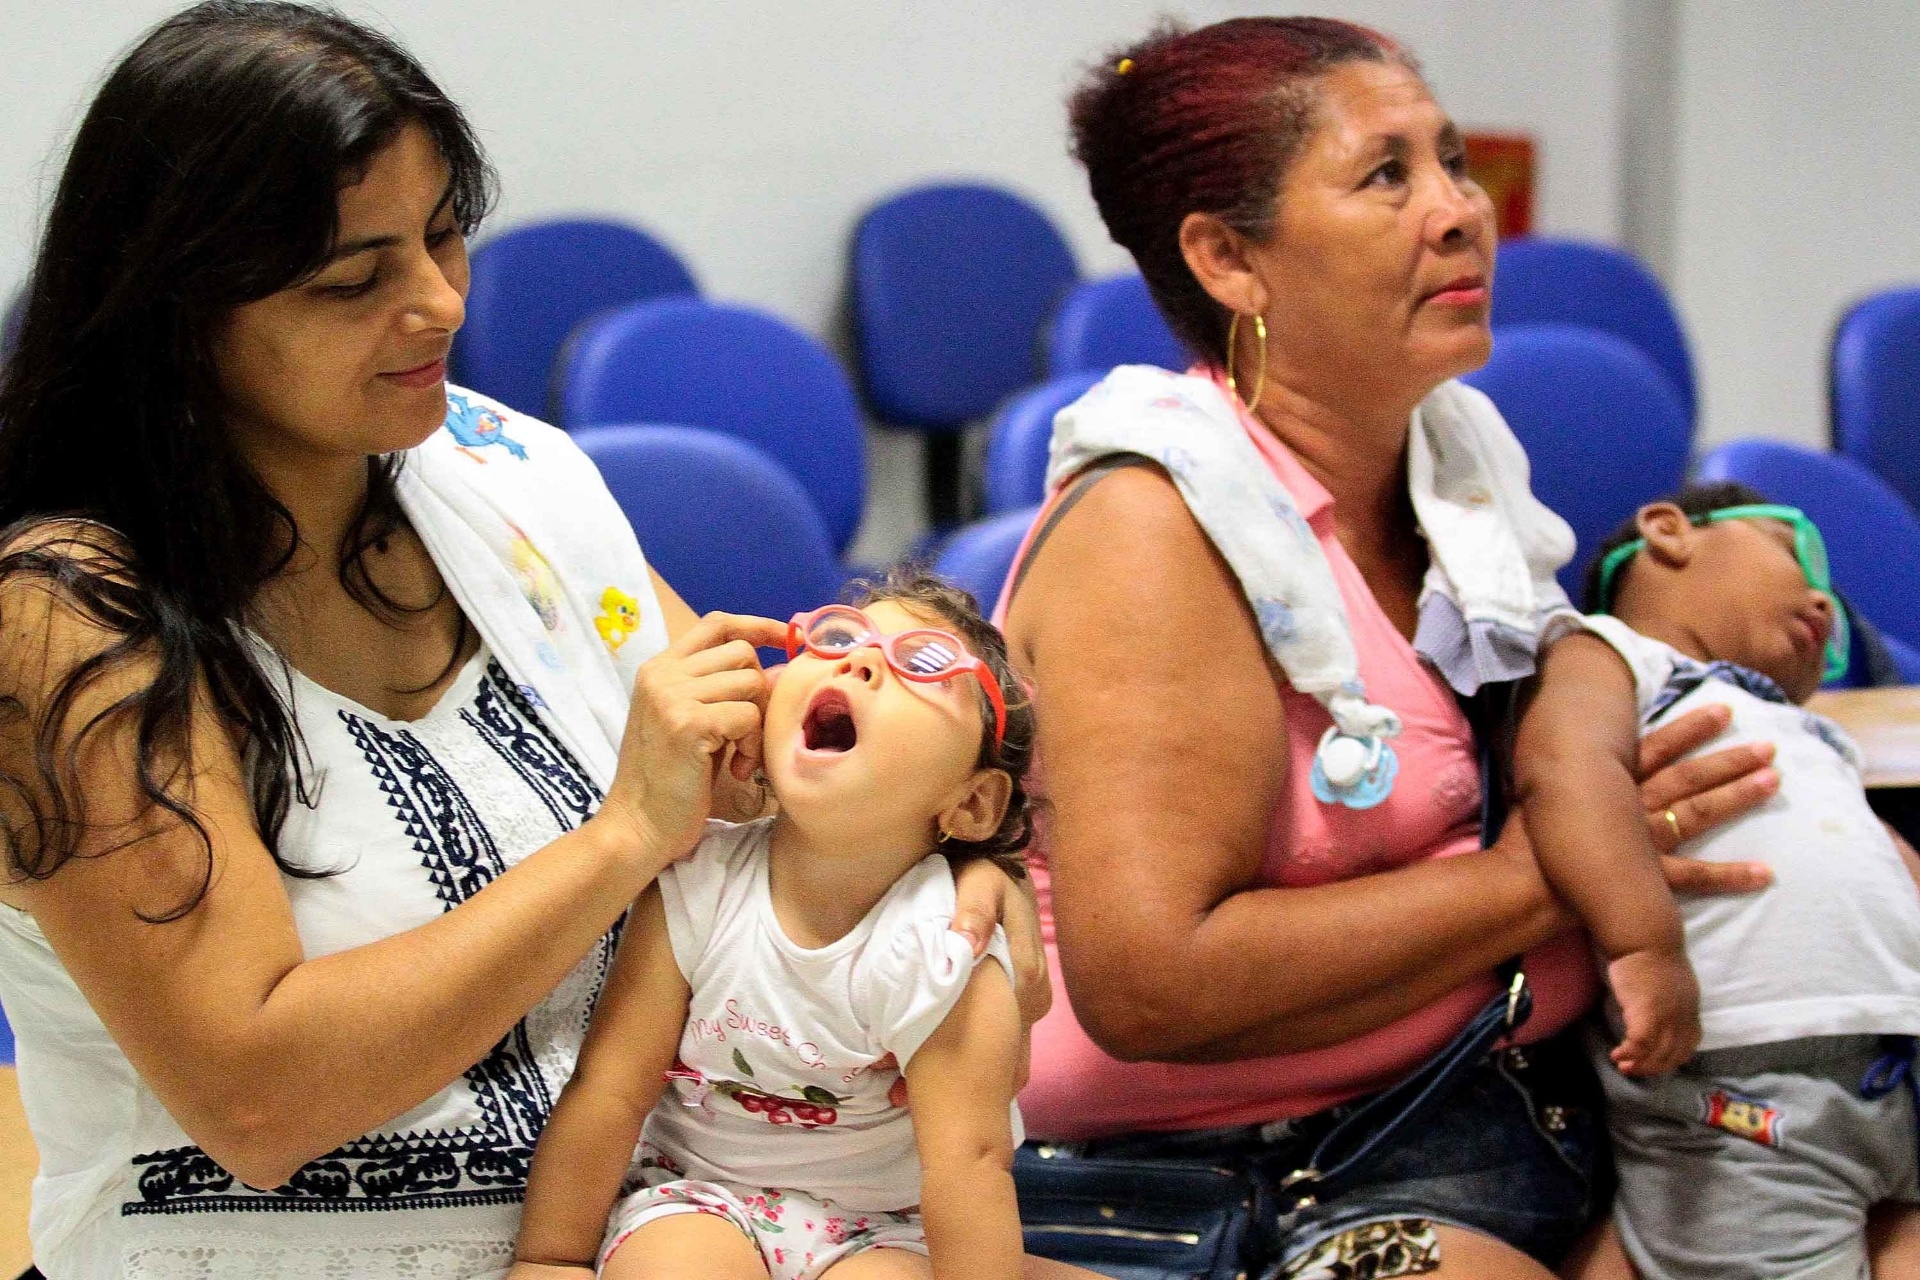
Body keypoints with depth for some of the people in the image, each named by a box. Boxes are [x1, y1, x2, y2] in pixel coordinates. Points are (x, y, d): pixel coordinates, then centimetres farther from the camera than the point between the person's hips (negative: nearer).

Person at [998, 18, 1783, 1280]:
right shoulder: (1154, 527, -15)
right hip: (1281, 1175, -7)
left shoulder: (1459, 453, 10)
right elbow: (1147, 981, -24)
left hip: (1557, 1098, 8)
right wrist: (1530, 878, -17)